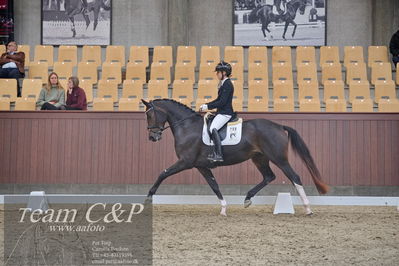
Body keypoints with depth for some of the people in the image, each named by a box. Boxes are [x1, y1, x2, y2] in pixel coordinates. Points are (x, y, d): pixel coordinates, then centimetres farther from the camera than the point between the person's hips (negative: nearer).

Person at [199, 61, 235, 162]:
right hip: (221, 112, 11)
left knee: (213, 128, -25)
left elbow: (222, 102, -21)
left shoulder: (227, 84, -15)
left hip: (225, 113, -11)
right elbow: (218, 100, 21)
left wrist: (207, 107, -18)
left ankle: (218, 155, -27)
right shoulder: (223, 84, 16)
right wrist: (206, 105, 12)